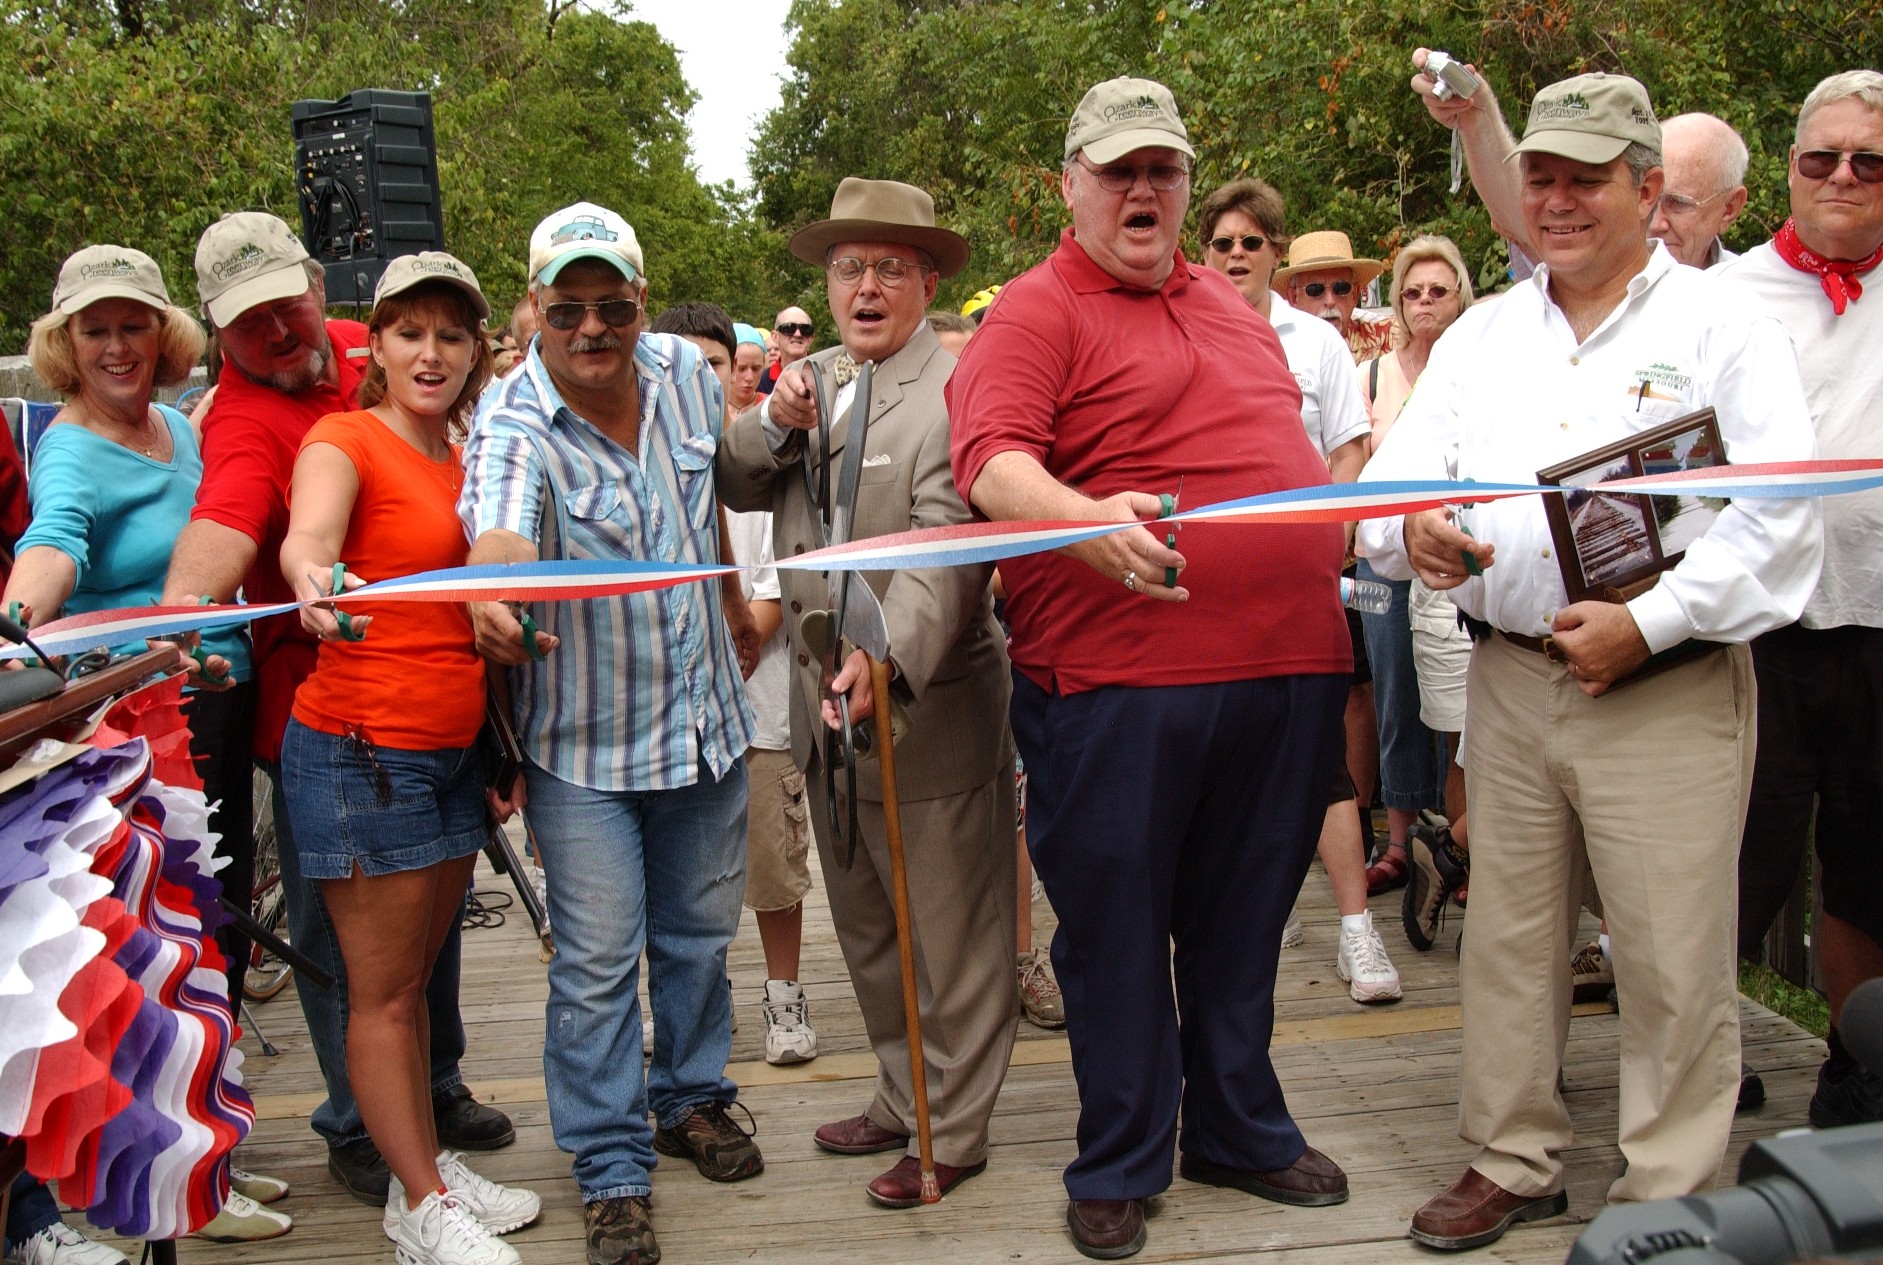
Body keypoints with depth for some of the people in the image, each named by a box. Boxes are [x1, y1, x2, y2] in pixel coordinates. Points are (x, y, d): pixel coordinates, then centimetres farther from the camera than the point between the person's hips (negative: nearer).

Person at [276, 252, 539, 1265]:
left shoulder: (460, 462, 13)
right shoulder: (345, 441, -9)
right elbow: (304, 537, -30)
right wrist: (314, 578, -53)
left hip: (454, 747, 7)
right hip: (362, 750, -7)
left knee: (417, 976, 17)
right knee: (383, 991, 3)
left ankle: (431, 1167, 28)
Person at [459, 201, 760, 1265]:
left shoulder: (686, 371, -2)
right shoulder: (514, 423, -19)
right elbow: (500, 526, -40)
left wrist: (735, 603, 23)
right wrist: (493, 597, -62)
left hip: (704, 716, 5)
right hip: (583, 739, -5)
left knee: (699, 933, 19)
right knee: (597, 960, 1)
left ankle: (691, 1098, 40)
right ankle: (612, 1168, 18)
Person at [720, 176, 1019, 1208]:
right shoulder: (814, 380, 11)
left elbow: (946, 547, -25)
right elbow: (731, 489, 11)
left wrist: (889, 661, -39)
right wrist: (772, 425, -9)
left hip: (925, 710, -8)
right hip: (825, 708, 8)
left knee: (952, 939, 6)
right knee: (866, 929, 20)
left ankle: (951, 1131, 20)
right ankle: (903, 1096, 36)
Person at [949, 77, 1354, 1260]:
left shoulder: (1228, 301, 20)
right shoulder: (1036, 313, -3)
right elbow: (994, 461, -20)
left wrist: (1352, 538, 22)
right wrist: (1090, 522, -37)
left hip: (1287, 669, 6)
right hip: (1121, 683, -6)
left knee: (1243, 922, 17)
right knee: (1117, 930, 5)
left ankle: (1242, 1128, 34)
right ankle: (1120, 1164, 22)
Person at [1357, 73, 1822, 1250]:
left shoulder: (1724, 327, 0)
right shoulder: (1482, 334, 14)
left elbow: (1782, 512, -9)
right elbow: (1394, 470, 9)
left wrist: (1650, 621, -17)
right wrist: (1413, 527, -15)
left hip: (1666, 689, -4)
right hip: (1510, 678, 5)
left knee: (1674, 962, 0)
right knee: (1508, 939, 12)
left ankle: (1669, 1195, 16)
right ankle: (1514, 1161, 27)